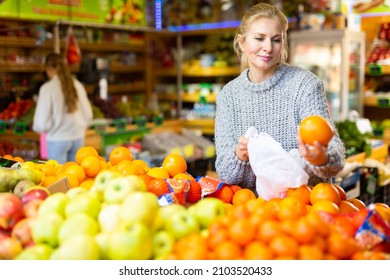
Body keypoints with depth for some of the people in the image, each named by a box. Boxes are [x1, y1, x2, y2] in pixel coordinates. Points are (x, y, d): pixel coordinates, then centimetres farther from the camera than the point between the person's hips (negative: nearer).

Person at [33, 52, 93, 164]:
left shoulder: (48, 88, -11)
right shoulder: (77, 85, 1)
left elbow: (42, 122, -11)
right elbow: (88, 115, 6)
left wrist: (38, 127, 11)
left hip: (58, 139, -4)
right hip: (78, 137, 4)